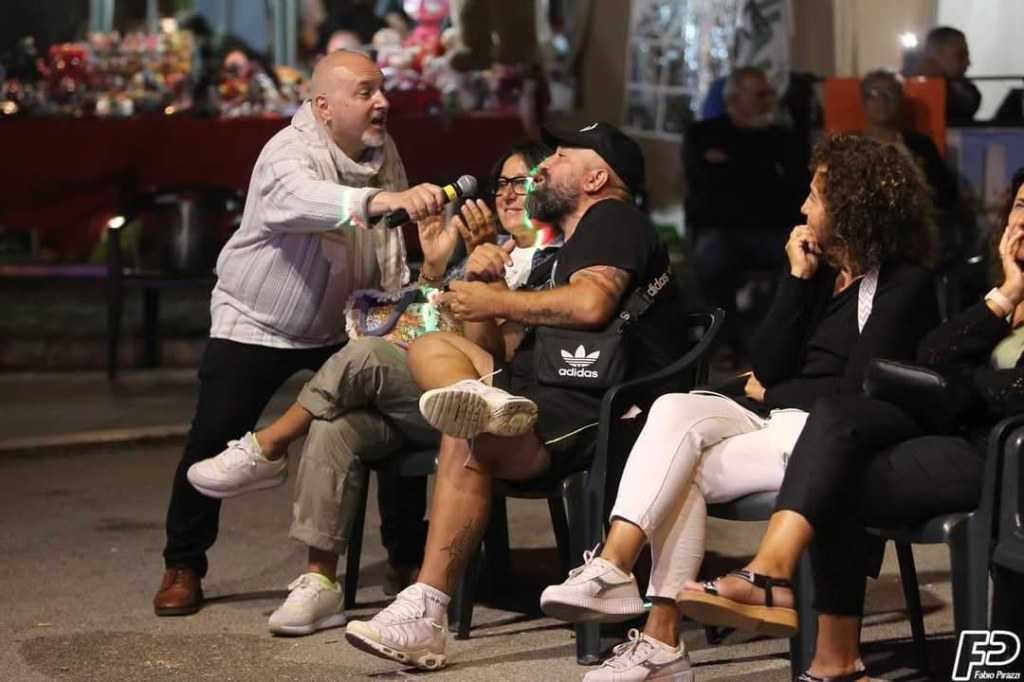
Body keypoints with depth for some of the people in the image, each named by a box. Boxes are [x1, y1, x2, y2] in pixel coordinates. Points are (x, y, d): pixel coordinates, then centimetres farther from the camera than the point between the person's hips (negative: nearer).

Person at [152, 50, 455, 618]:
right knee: (212, 440, -9)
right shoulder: (289, 153, -26)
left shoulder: (383, 151, -3)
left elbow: (390, 232, 2)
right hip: (256, 321, -5)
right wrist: (381, 200, -64)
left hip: (341, 323, 5)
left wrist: (401, 283, -17)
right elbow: (298, 199, -49)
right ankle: (183, 567, 8)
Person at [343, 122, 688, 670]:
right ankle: (479, 399, -27)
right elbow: (491, 350, 28)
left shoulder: (612, 219, 2)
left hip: (600, 412, -10)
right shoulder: (567, 247, 32)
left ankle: (423, 618, -35)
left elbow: (592, 303, -22)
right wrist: (483, 287, 10)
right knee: (431, 347, 6)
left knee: (466, 440, -30)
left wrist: (497, 302, -8)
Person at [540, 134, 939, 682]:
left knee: (683, 471, -23)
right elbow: (765, 365, 9)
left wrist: (773, 393, 1)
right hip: (777, 420, 7)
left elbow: (856, 390, -12)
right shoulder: (820, 270, 18)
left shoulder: (904, 286, -4)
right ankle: (611, 566, -33)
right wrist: (797, 279, 2)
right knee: (674, 410, -23)